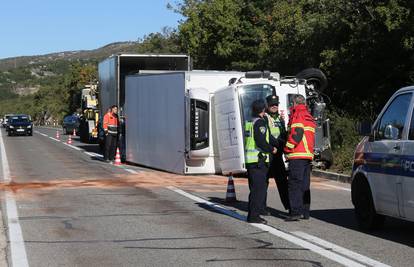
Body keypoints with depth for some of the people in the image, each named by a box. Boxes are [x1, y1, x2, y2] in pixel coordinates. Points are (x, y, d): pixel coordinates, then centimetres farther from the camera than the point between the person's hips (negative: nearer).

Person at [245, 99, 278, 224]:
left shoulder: (249, 123, 16)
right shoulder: (260, 122, -12)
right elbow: (261, 142, -21)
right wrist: (272, 149, -6)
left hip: (249, 159, 9)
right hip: (259, 160, -9)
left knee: (254, 189, 15)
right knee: (259, 189, -6)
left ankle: (251, 215, 18)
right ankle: (254, 216, -7)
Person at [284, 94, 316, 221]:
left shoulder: (297, 116, -7)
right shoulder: (309, 117, 21)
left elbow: (296, 134, -18)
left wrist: (287, 149, -9)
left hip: (297, 155, -9)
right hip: (308, 154, 9)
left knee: (294, 183, -10)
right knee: (305, 184, 11)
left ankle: (296, 211, -16)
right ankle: (305, 212, 13)